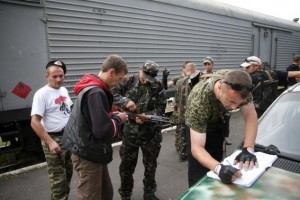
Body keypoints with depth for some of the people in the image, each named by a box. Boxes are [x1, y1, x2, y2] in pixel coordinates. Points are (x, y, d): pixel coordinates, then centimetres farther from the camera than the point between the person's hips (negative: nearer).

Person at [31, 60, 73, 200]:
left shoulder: (64, 90, 7)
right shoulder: (42, 94, -14)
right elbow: (35, 122, -19)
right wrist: (50, 142, -24)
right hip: (54, 139, -7)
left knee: (68, 174, 21)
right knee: (58, 179, 1)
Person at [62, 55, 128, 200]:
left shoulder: (92, 87, 8)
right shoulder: (96, 93, -25)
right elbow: (102, 130, -30)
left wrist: (113, 115, 3)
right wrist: (118, 119, -12)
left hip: (91, 151, 10)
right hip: (88, 154, -10)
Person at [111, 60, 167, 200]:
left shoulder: (158, 87, -6)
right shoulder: (129, 82, -5)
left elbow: (160, 109, -9)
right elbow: (113, 93, -10)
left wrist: (147, 116, -27)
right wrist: (125, 101, -27)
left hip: (151, 133, 0)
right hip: (130, 131, 0)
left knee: (150, 165, 16)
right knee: (126, 165, 13)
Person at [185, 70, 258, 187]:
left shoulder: (238, 88, -28)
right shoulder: (199, 101, -42)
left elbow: (250, 115, -21)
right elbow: (196, 148, -40)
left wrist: (248, 149, -35)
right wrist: (219, 168, -57)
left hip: (217, 123, 4)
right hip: (196, 127, -4)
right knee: (199, 175, -7)